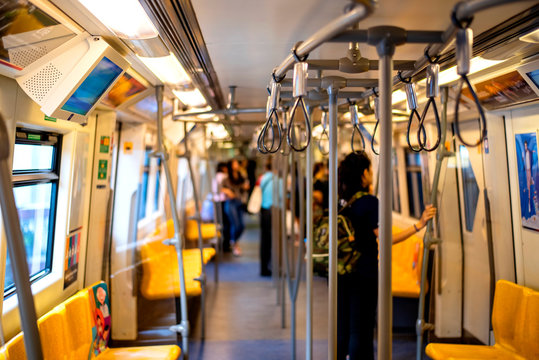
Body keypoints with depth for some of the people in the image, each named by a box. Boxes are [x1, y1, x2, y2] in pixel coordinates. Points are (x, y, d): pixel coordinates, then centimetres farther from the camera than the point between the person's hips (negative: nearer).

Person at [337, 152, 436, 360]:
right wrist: (419, 224, -19)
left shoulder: (342, 202, 5)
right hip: (364, 274, -6)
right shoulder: (369, 201, -14)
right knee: (361, 331, 5)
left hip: (342, 273, 6)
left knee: (342, 327, 17)